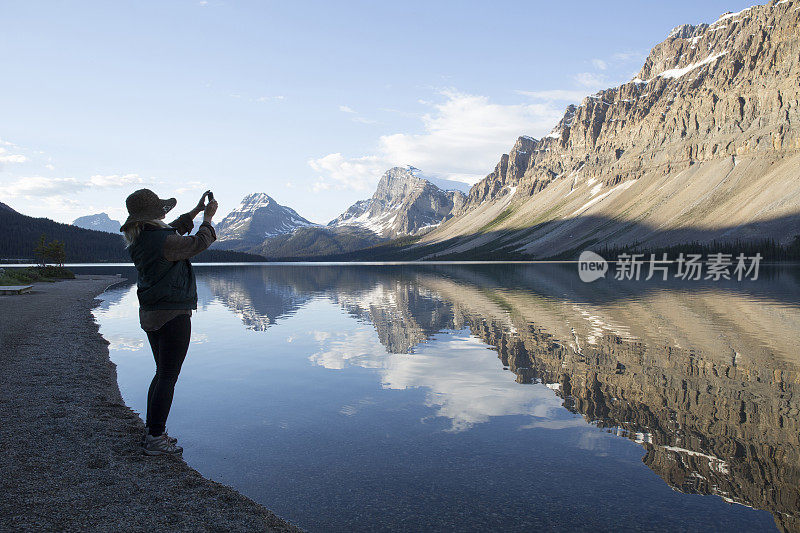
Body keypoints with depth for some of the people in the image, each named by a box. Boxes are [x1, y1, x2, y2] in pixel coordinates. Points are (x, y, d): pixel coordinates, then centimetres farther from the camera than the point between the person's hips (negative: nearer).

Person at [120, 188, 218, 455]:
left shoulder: (140, 239, 7)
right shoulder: (162, 241, -20)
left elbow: (173, 231, 24)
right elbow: (197, 243, -6)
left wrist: (195, 211, 25)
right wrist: (208, 217, 7)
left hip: (150, 314, 9)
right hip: (172, 314, -9)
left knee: (163, 373, 19)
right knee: (168, 376, -2)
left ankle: (152, 430, 26)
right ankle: (155, 439, 4)